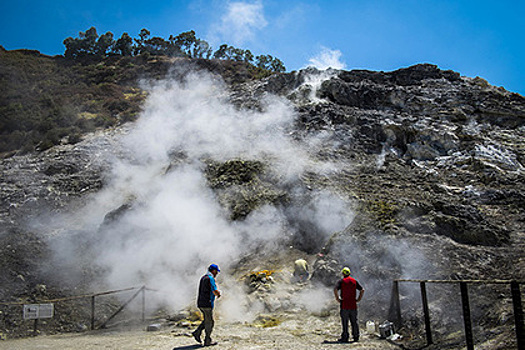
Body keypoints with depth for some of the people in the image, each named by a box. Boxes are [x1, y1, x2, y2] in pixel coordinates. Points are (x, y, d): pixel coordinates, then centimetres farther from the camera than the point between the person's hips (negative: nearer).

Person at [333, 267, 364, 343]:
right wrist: (358, 299, 9)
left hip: (344, 305, -4)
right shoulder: (354, 281, 9)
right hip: (353, 305, 4)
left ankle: (345, 337, 3)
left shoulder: (341, 281, -2)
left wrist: (337, 299, -8)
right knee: (354, 321, 11)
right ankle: (356, 336, 15)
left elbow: (335, 289, -17)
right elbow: (362, 290, 6)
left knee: (345, 322, 1)